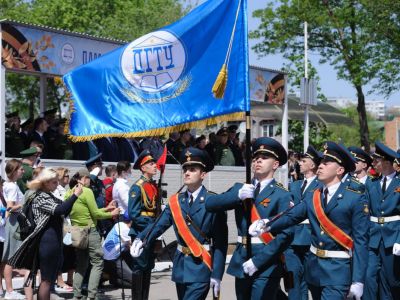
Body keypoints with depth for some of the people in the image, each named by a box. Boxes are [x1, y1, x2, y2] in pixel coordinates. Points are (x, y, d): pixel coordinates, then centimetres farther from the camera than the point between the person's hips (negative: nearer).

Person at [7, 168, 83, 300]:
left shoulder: (49, 196, 17)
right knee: (47, 279, -5)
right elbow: (58, 210, -27)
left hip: (55, 239, 10)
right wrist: (75, 195, -24)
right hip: (48, 240, -10)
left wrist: (72, 195, 8)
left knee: (49, 278, 14)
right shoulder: (40, 197, -12)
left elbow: (64, 212, 19)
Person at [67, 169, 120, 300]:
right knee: (97, 263, 0)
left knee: (81, 264, 15)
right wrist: (111, 214, 6)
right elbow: (95, 214, -10)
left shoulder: (69, 193, 11)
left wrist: (106, 209, 18)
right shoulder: (87, 191, -11)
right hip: (90, 231, -7)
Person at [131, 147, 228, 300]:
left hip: (201, 268, -6)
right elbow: (159, 224, -5)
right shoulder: (175, 201, 8)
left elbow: (220, 242, -11)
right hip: (180, 266, 6)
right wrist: (140, 239, -25)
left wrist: (217, 274, -16)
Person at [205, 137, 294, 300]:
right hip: (241, 261, 5)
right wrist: (237, 195, -15)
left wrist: (258, 261, -19)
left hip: (266, 264, -5)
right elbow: (210, 204, 1)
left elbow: (286, 234, -15)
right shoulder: (240, 189, 12)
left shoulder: (282, 195, -5)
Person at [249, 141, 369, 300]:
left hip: (338, 270, -6)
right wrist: (267, 225, -25)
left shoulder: (356, 199, -9)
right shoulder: (313, 197, 8)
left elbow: (360, 240, -11)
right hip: (313, 267, 6)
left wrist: (358, 280, -16)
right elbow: (291, 216, -4)